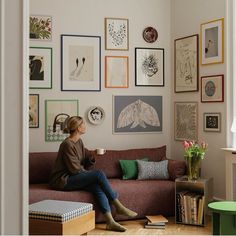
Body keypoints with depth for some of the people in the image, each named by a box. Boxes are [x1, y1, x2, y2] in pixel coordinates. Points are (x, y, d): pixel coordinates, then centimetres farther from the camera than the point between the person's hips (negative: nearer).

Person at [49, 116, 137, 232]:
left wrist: (93, 155, -5)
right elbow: (75, 169, -17)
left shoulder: (79, 141, 11)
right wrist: (92, 174, -5)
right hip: (62, 181, -8)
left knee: (97, 186, -22)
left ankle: (110, 222, -27)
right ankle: (118, 207, -13)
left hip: (73, 178, 8)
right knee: (99, 174, -23)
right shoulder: (67, 144, -17)